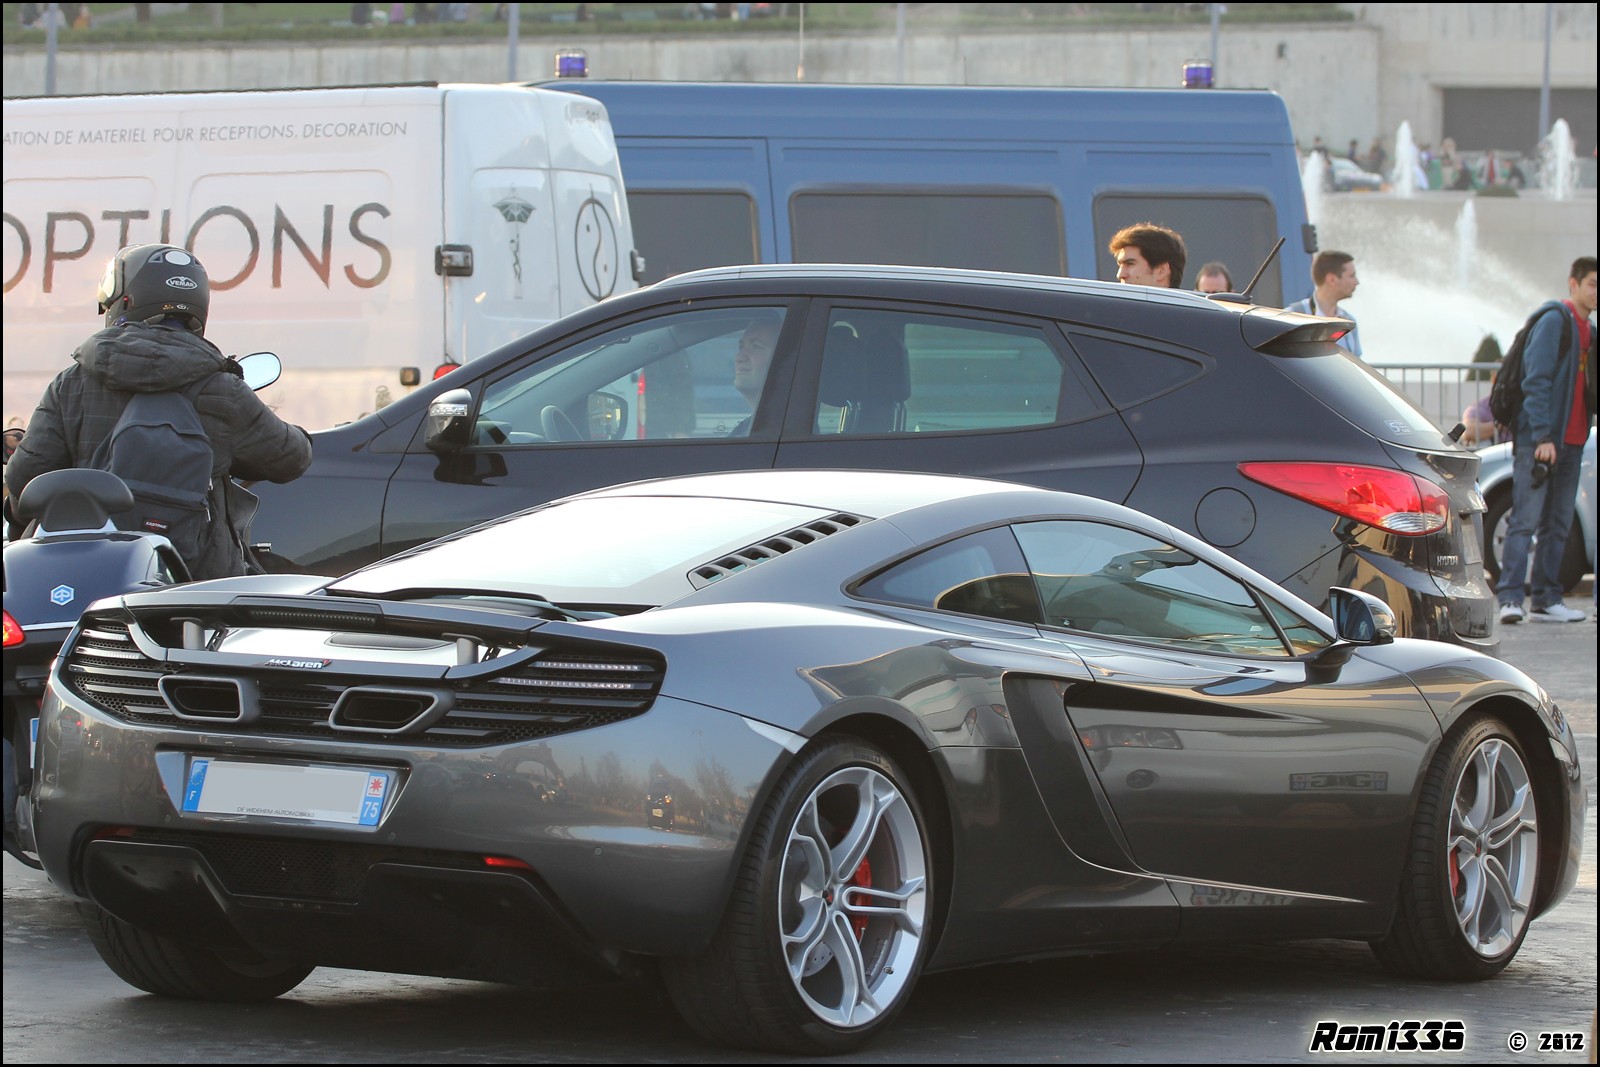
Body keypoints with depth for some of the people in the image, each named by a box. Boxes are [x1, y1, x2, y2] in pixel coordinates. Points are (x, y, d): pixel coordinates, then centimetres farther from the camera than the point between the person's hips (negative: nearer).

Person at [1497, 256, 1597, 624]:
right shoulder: (1554, 321, -10)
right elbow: (1536, 380, -16)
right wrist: (1542, 436, -22)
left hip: (1570, 442, 8)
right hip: (1538, 439, -8)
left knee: (1557, 524, 9)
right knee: (1527, 519, -10)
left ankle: (1545, 600, 13)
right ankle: (1509, 598, -12)